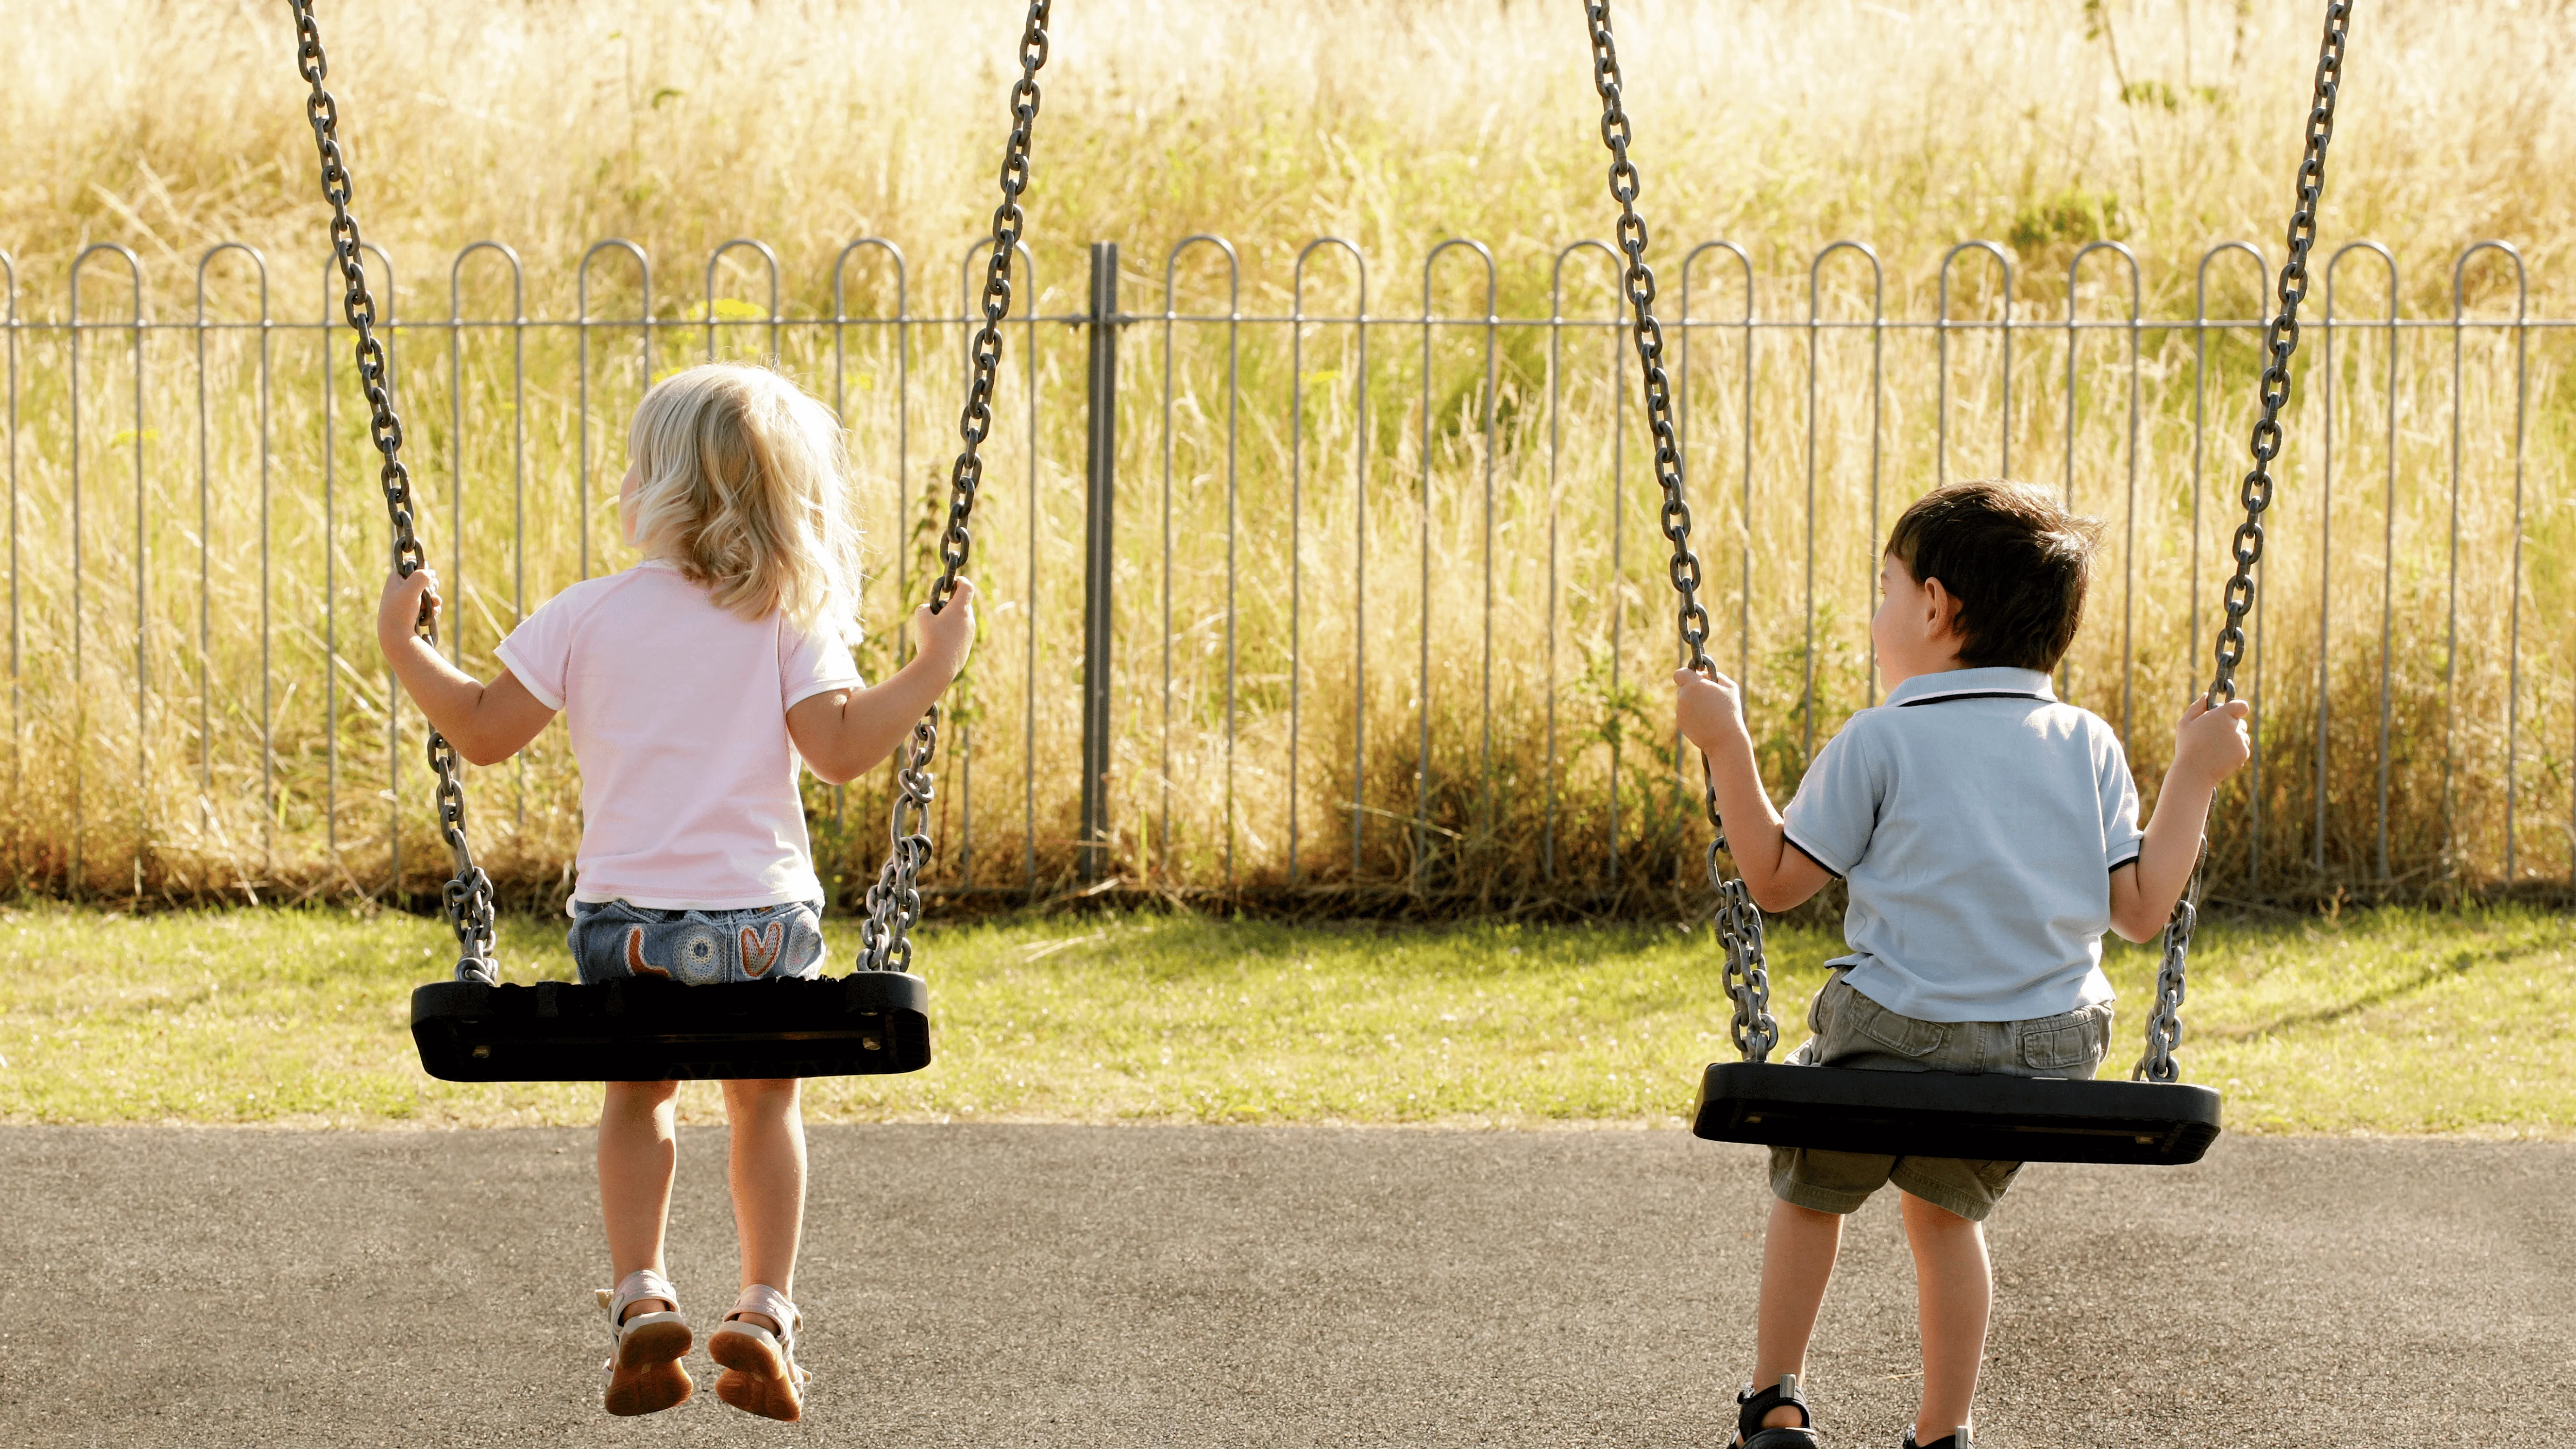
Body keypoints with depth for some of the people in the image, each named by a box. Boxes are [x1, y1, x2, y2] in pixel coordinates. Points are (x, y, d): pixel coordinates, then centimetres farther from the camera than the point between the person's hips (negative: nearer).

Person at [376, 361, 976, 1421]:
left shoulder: (586, 617, -2)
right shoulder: (789, 622, -3)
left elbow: (485, 732, 1)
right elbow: (840, 747, -13)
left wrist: (403, 647, 13)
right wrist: (933, 670, -4)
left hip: (628, 920, 0)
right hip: (763, 918, 0)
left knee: (637, 1097, 23)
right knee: (764, 1104, 21)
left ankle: (640, 1295, 5)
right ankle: (765, 1307, 7)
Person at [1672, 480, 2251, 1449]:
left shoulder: (1882, 741, -6)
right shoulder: (2088, 747, 3)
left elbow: (1775, 880, -1)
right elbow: (2140, 910, 2)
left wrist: (1727, 746, 5)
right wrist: (2195, 776, 10)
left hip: (1895, 1038, -3)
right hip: (2049, 1048, 3)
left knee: (1810, 1193, 24)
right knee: (1946, 1207, 28)